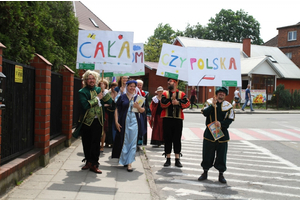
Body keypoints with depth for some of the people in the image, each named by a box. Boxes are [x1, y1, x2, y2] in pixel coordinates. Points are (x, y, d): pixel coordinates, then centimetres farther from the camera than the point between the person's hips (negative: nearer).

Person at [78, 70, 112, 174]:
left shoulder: (99, 90, 8)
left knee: (96, 143, -2)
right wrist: (97, 98, -11)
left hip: (97, 121, 1)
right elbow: (85, 105, -18)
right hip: (86, 121, -1)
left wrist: (103, 92, -12)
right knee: (86, 143, 9)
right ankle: (88, 161, 24)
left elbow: (109, 101, 1)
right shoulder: (82, 92, -1)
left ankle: (94, 164, 4)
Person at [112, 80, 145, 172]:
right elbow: (117, 110, 2)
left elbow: (142, 110, 10)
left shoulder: (137, 98, 10)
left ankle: (129, 163, 3)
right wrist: (116, 122, -7)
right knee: (124, 141, 3)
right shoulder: (122, 97, 4)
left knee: (132, 143, -1)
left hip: (134, 122, 1)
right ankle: (124, 160, 21)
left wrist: (138, 107, -12)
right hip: (123, 122, -1)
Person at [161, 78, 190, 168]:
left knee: (177, 139, 4)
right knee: (167, 139, 4)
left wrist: (178, 102, -18)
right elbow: (162, 104, -8)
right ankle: (168, 159, 13)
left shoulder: (181, 94, 7)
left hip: (178, 119, 0)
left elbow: (187, 103, -6)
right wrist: (171, 99, -15)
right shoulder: (165, 93, 7)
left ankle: (177, 159, 12)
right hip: (167, 119, 0)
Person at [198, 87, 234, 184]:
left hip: (222, 133, 0)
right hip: (209, 133, 0)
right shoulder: (210, 102, 3)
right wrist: (212, 105, -21)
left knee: (222, 154, 5)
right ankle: (205, 173, 22)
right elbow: (205, 113, -11)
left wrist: (221, 124, -17)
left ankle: (221, 174, 18)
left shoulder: (228, 105, 4)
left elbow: (230, 119, -2)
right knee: (207, 153, 6)